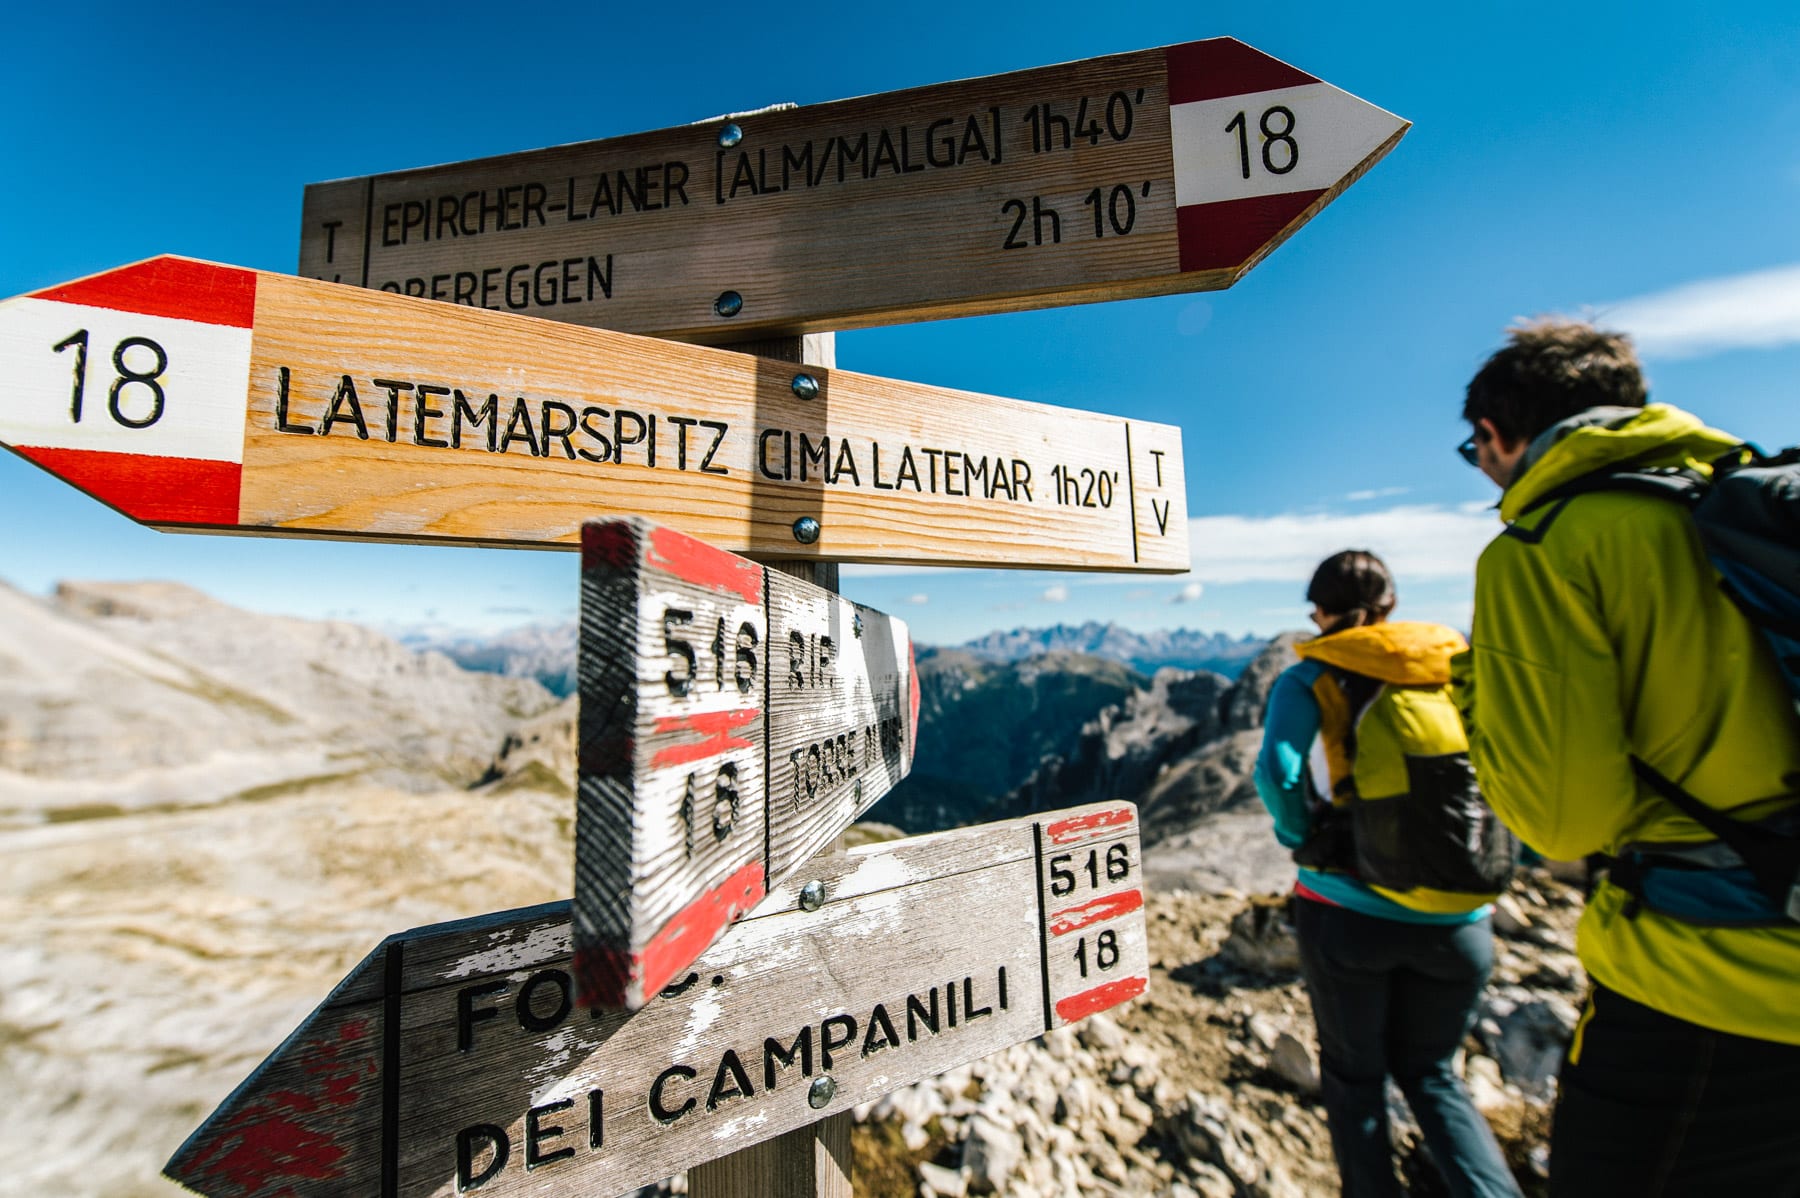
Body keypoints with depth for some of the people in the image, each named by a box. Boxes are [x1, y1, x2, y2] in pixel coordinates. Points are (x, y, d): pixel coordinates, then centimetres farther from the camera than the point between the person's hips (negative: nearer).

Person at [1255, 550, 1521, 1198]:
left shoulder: (1310, 680, -8)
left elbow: (1276, 772, -21)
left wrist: (1306, 838, -3)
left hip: (1348, 911, -3)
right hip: (1459, 920, 3)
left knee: (1354, 1075, 21)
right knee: (1428, 1071, 26)